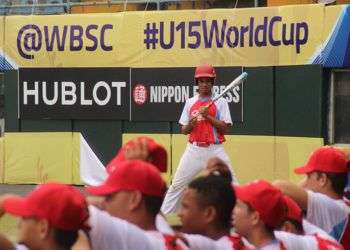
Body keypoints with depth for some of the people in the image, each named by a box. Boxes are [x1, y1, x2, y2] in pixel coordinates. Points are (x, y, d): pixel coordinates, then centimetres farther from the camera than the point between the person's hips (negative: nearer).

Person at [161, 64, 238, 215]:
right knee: (177, 185, 2)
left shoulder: (220, 102, 2)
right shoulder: (190, 102, 10)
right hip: (194, 150, 2)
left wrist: (208, 117, -16)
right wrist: (190, 124, -12)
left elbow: (225, 128, -7)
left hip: (215, 150, -2)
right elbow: (183, 130, 10)